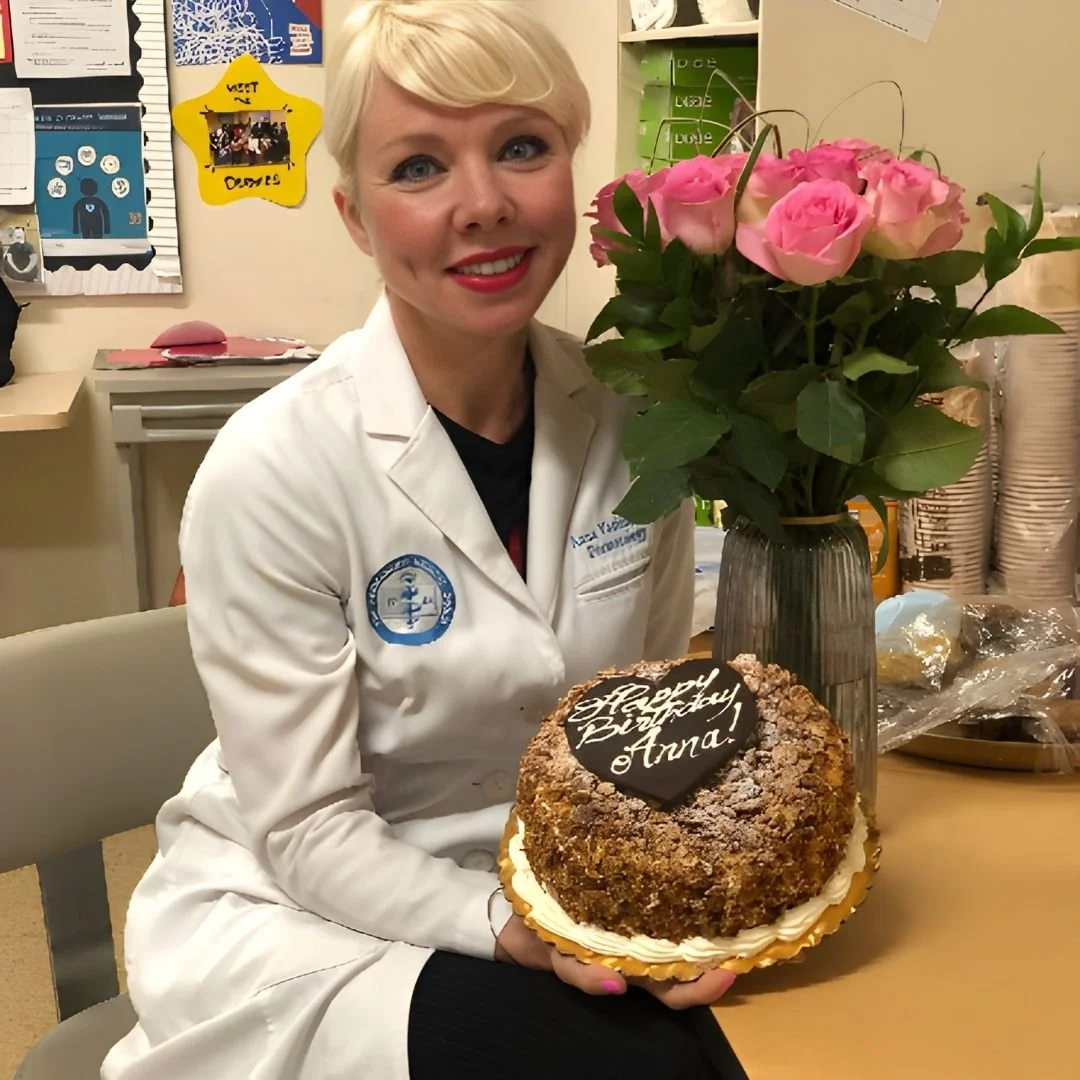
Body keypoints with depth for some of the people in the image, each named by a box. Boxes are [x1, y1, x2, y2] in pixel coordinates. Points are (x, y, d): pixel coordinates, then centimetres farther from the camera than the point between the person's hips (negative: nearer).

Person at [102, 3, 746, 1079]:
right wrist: (509, 928, -27)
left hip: (545, 892, 5)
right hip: (287, 919, -4)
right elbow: (309, 832, -14)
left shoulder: (629, 416, -7)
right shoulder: (269, 471, -21)